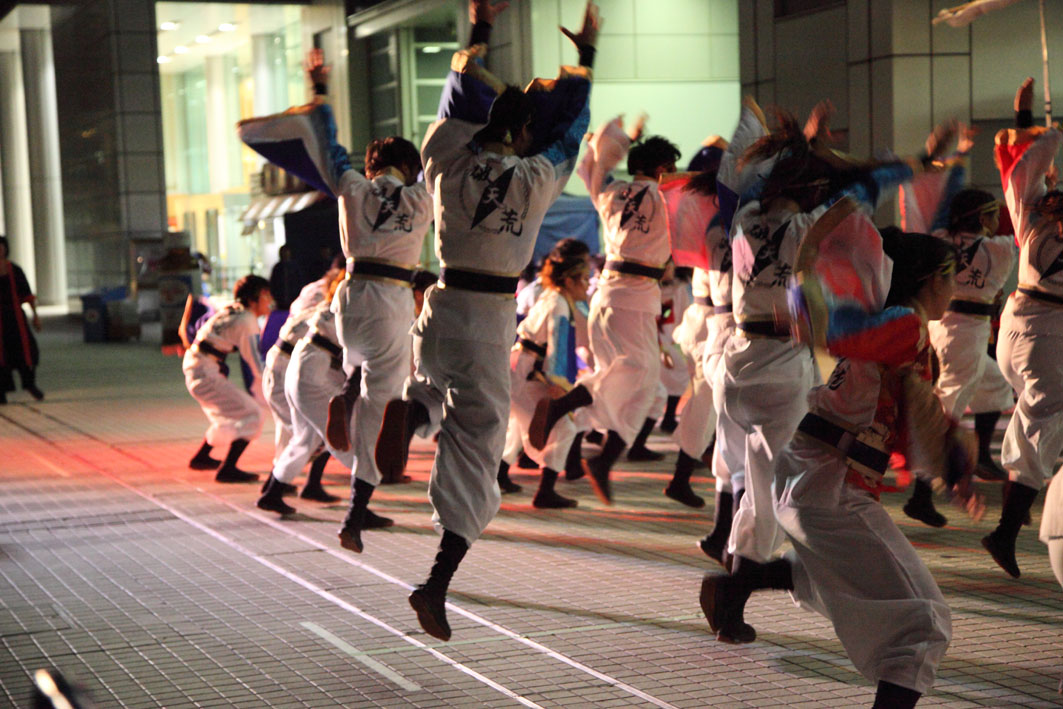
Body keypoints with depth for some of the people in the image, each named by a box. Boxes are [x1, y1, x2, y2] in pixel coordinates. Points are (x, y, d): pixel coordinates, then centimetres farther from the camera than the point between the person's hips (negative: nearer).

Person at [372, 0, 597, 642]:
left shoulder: (450, 166, 0)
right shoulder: (535, 180, -6)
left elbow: (459, 98, 17)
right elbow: (572, 128, 11)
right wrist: (585, 57, 23)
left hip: (444, 309, 3)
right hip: (493, 319, -3)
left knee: (436, 388, 35)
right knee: (475, 445, 0)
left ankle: (408, 413, -3)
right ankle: (438, 583, -8)